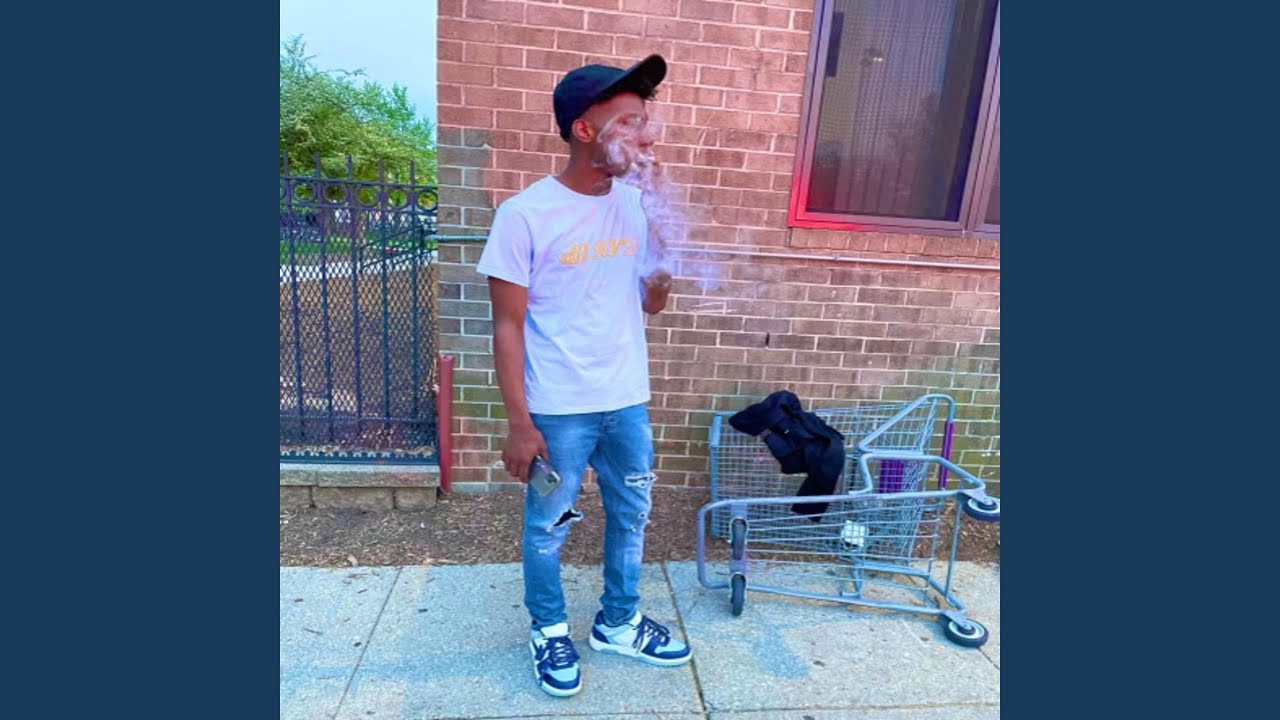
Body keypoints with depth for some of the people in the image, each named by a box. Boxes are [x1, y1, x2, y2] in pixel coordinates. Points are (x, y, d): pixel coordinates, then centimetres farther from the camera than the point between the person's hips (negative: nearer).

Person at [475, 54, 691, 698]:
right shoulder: (525, 214, -14)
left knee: (631, 516, 18)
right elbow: (508, 325, -11)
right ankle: (549, 632, 40)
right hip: (558, 410, -5)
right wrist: (520, 423, -12)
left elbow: (651, 303, 8)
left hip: (628, 402, 5)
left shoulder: (637, 205, 1)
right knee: (548, 528, 14)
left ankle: (618, 624, 42)